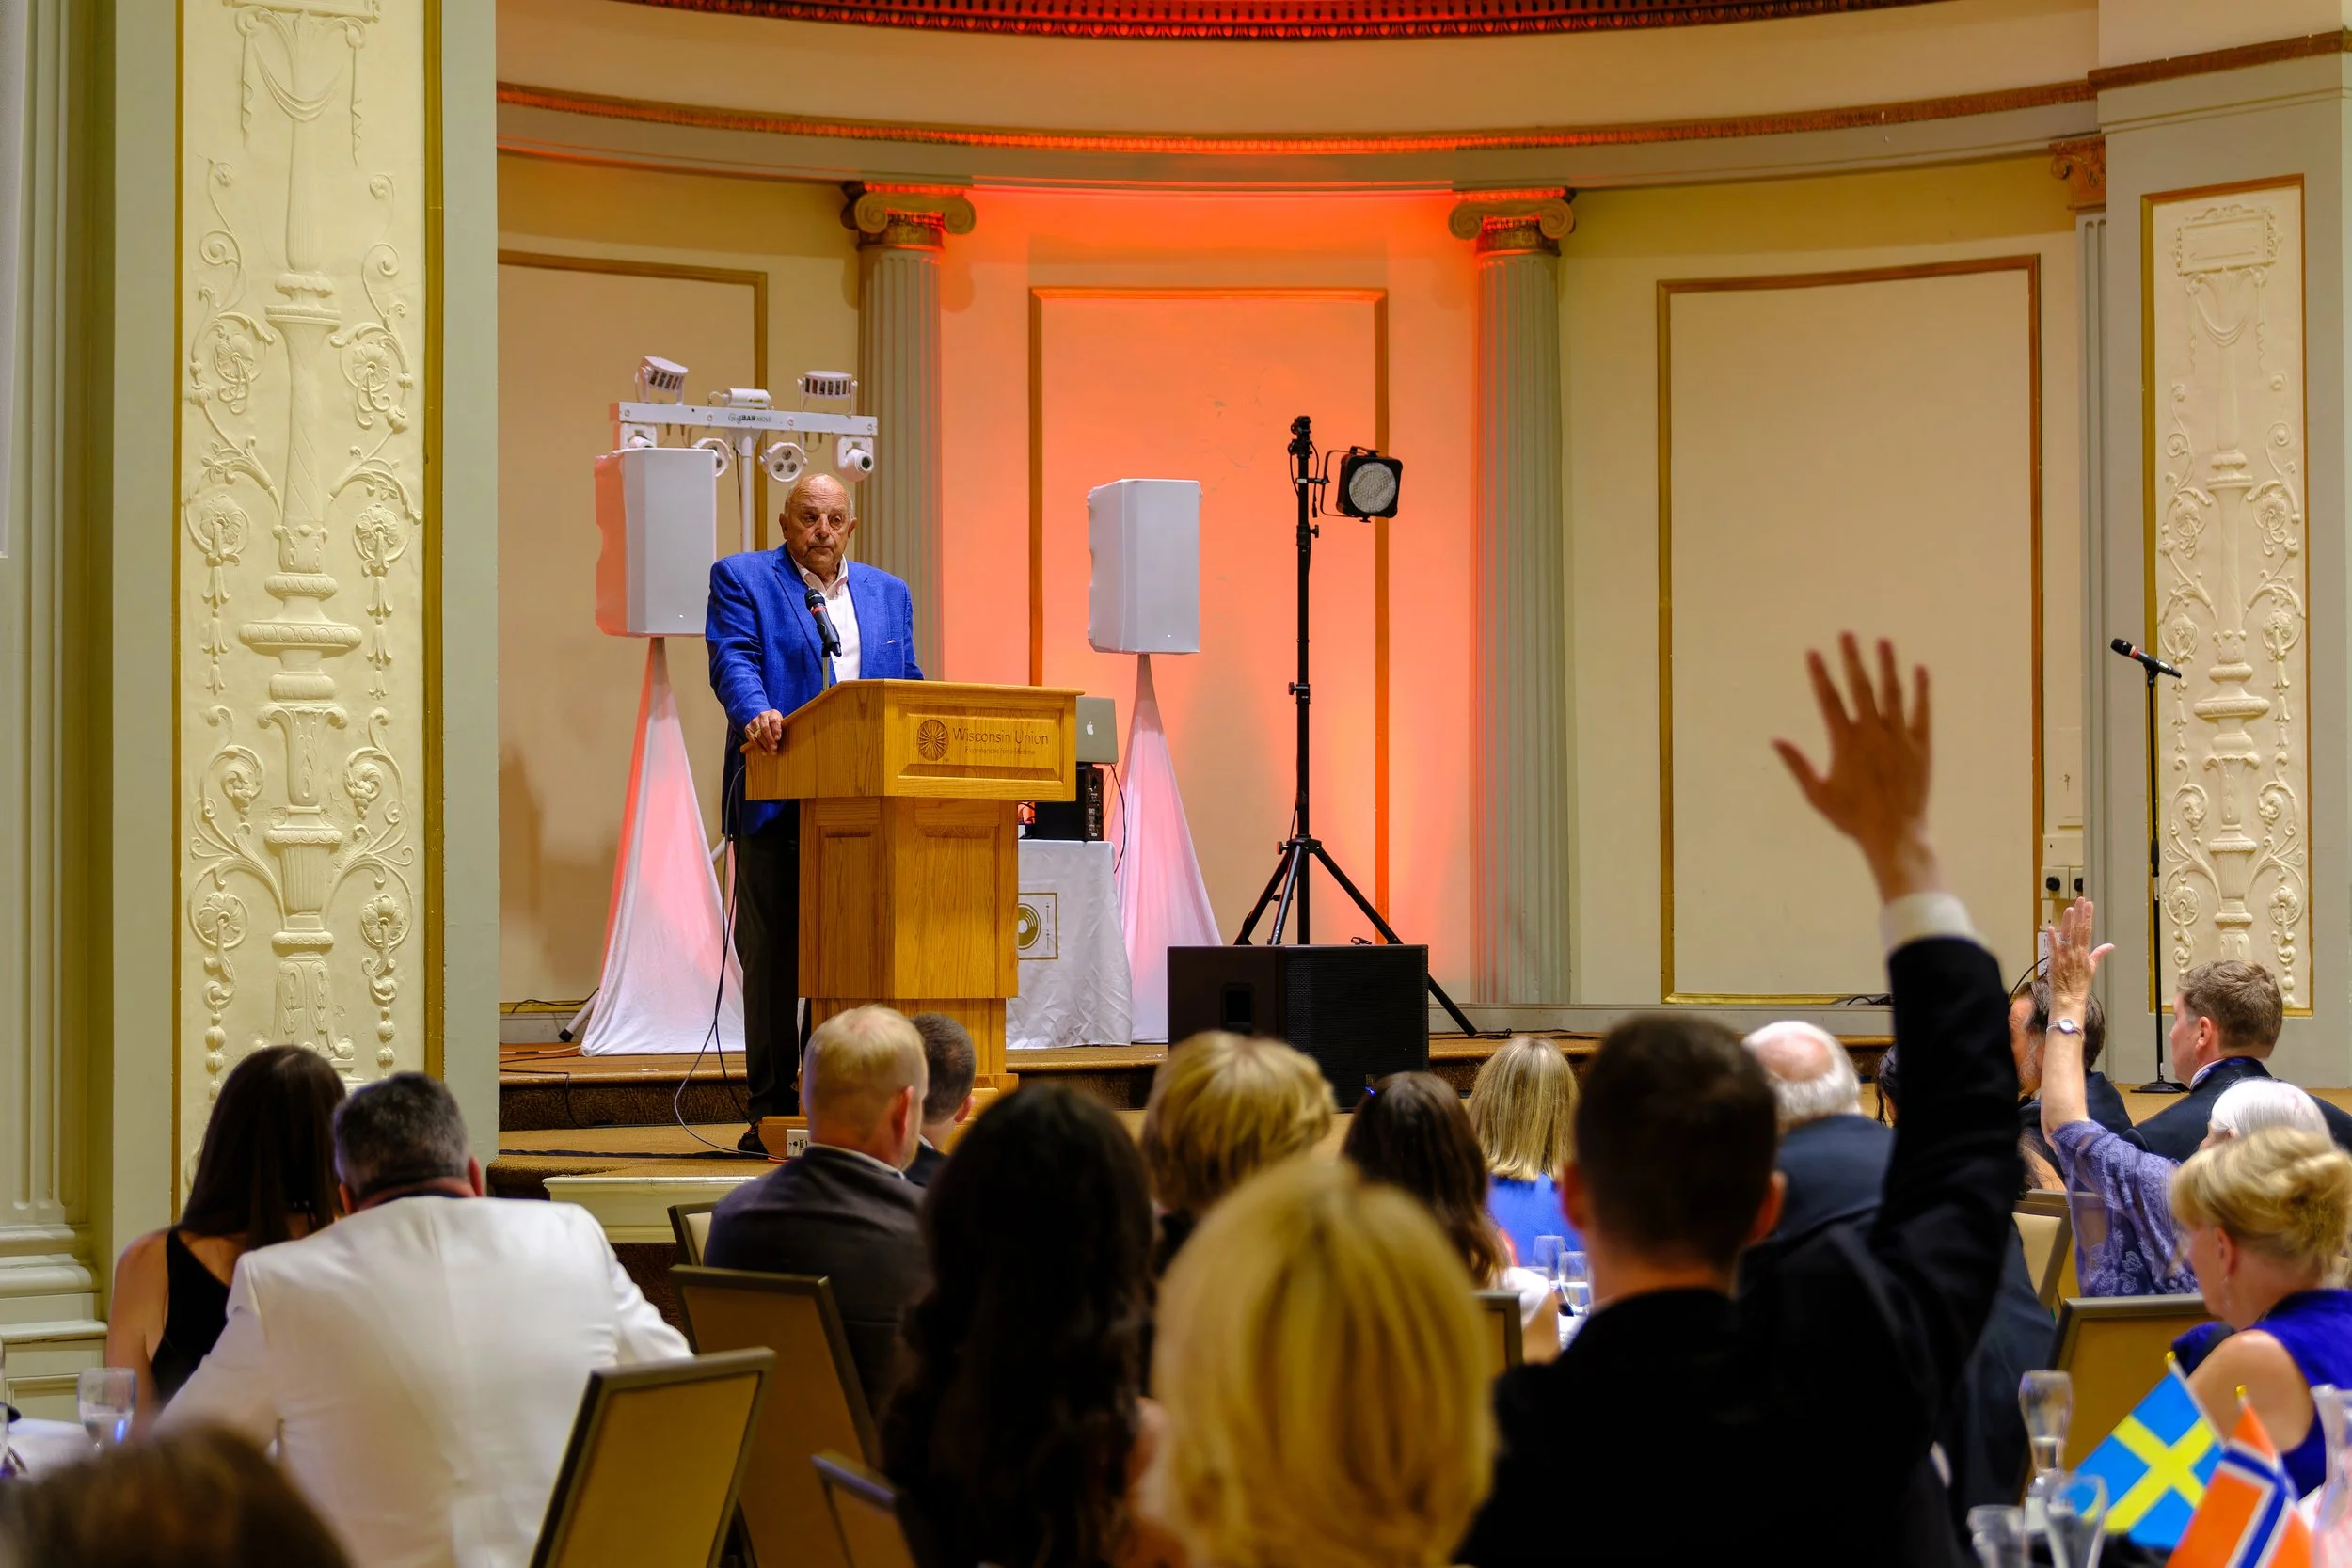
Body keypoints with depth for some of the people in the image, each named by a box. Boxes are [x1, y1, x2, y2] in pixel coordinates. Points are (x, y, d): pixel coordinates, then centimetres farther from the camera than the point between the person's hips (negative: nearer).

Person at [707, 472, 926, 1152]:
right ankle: (772, 1112, 3)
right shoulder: (741, 578, 6)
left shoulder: (889, 593, 20)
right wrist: (757, 713, -29)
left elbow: (908, 688, 18)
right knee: (774, 956, -2)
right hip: (776, 801, -4)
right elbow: (733, 660, -9)